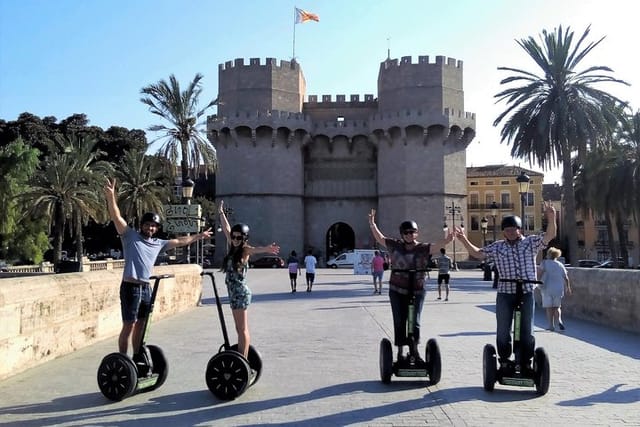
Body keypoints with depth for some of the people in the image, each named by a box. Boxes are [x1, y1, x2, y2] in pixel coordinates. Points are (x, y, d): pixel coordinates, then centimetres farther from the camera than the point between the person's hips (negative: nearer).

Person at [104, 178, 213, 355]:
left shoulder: (158, 243, 14)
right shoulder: (130, 236, -2)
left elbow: (180, 241, 25)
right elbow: (116, 217, -15)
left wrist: (199, 236, 31)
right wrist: (111, 196, -29)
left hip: (146, 288, 6)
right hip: (130, 287, -6)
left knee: (140, 324, 13)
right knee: (129, 325, -4)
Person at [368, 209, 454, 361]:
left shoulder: (423, 248, -5)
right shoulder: (395, 245, 4)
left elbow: (436, 245, -22)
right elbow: (380, 238, 14)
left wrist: (446, 240, -42)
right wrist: (372, 223, 9)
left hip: (417, 291, -2)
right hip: (397, 290, 2)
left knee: (415, 322, 0)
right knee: (399, 322, 8)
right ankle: (400, 350, 20)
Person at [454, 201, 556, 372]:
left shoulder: (531, 242, 4)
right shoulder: (497, 247, 7)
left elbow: (549, 236, -6)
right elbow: (478, 253, 8)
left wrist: (551, 217, -23)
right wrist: (464, 240, -5)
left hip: (526, 293, -1)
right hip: (504, 294, 1)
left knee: (526, 331, 7)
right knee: (503, 331, 7)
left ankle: (526, 363, 18)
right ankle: (504, 361, 20)